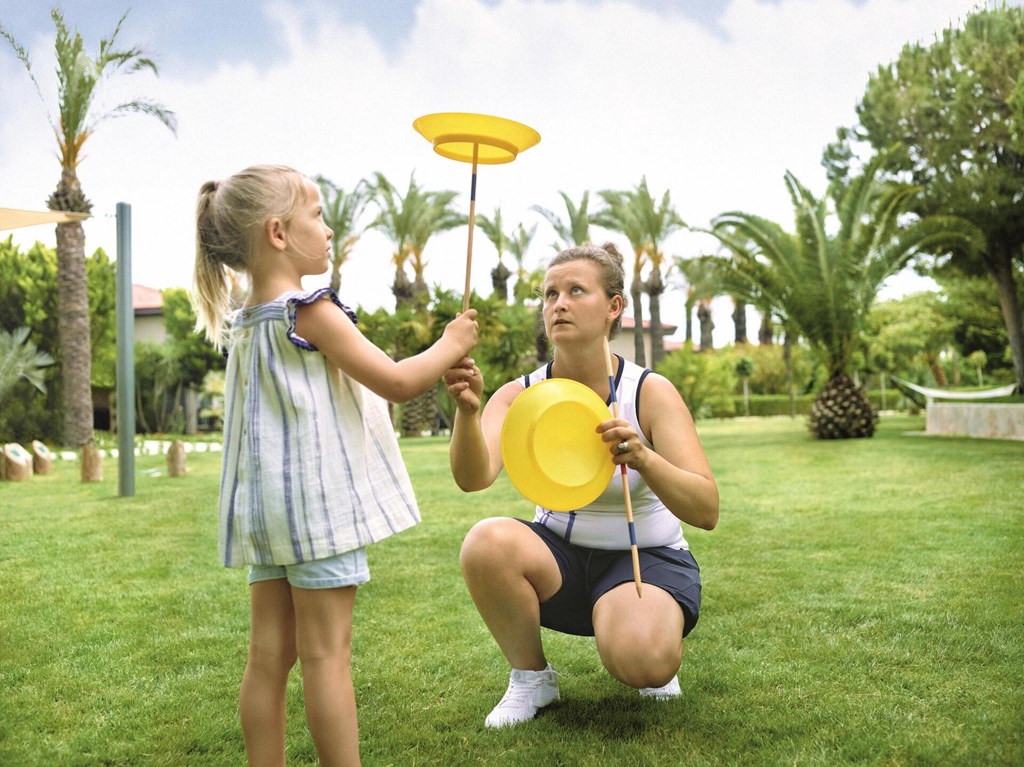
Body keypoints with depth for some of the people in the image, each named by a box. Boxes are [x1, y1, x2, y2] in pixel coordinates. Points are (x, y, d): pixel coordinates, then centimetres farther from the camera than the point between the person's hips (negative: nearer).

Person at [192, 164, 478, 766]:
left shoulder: (242, 325, 12)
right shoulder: (310, 312, -13)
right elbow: (398, 383, -13)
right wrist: (452, 344, 2)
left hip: (267, 506, 8)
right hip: (319, 501, -8)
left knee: (269, 654, 10)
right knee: (326, 652, -2)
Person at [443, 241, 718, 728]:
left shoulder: (651, 393, -15)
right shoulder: (519, 396, -8)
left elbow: (707, 512, -23)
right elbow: (473, 479, -27)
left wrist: (643, 459, -42)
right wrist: (468, 410, -47)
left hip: (646, 558, -2)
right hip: (560, 558, 3)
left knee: (642, 662, -34)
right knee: (487, 541, -30)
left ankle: (658, 654, 7)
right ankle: (532, 679, -3)